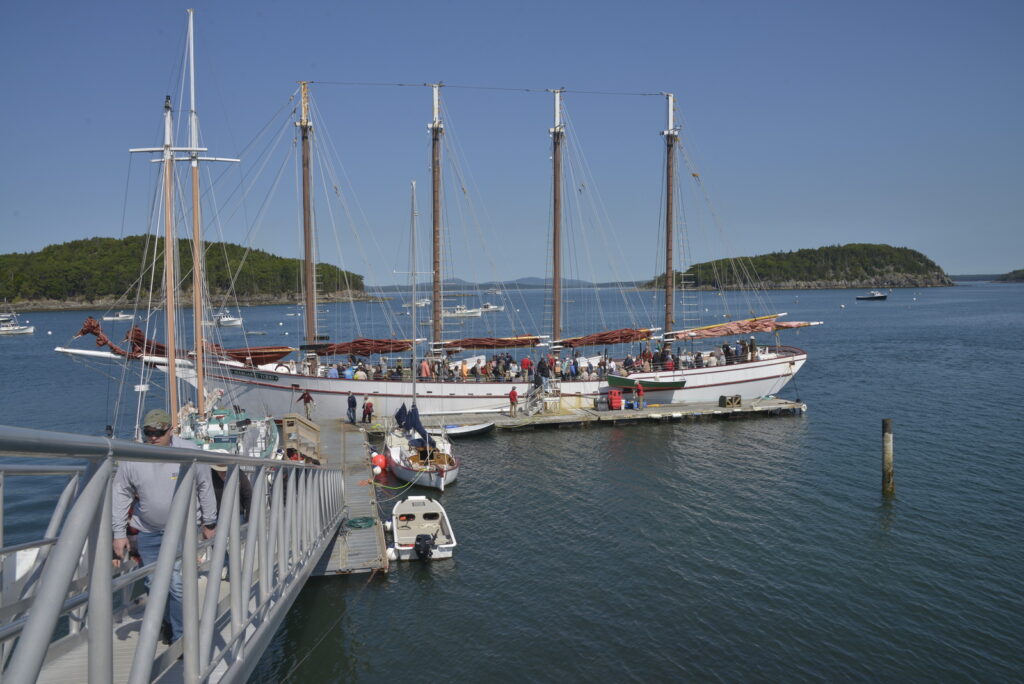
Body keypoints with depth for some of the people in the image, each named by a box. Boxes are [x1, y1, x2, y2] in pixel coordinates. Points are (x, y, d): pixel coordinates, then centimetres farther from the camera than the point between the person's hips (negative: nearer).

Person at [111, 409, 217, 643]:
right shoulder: (132, 459, -8)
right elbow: (120, 496, 1)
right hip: (147, 531, 3)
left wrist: (209, 523, 5)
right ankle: (166, 623, 33)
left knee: (177, 583, -9)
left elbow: (205, 488, 0)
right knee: (154, 583, 11)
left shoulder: (190, 453, -12)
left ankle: (181, 637, 4)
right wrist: (119, 533, 0)